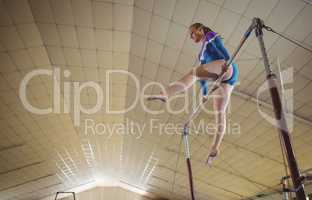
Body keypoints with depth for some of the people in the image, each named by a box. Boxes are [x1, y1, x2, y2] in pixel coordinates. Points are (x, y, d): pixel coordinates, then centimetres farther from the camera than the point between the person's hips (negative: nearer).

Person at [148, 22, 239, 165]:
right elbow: (204, 72, 31)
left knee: (192, 73, -28)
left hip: (227, 70, -8)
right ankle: (215, 148, -5)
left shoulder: (211, 36, 15)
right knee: (219, 113, -2)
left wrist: (227, 60, -25)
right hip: (220, 79, 8)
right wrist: (204, 93, 25)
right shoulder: (202, 52, 35)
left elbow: (221, 47, -6)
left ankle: (165, 94, -47)